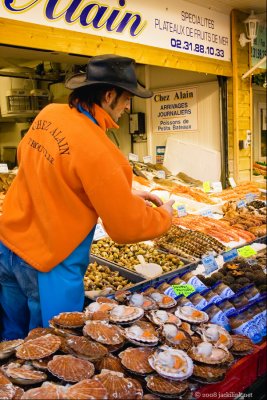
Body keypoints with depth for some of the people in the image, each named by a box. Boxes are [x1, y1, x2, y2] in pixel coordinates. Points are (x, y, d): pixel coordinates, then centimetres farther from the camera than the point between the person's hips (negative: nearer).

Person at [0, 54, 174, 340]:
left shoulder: (49, 114, -3)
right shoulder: (96, 150, -26)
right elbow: (127, 227, -19)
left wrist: (125, 194, 9)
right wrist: (164, 215, 2)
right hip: (48, 268, -7)